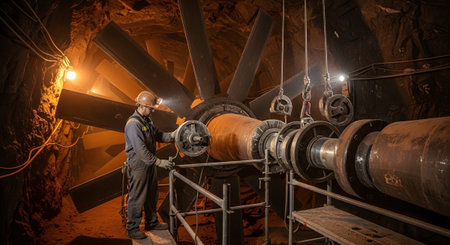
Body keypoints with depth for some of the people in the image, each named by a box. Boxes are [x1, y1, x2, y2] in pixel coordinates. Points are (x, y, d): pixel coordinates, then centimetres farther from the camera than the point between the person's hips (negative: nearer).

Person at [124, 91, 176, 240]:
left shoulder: (147, 120, 10)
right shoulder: (133, 124, -20)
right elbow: (140, 149, -26)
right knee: (137, 198, 2)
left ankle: (151, 222, 35)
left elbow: (158, 135, 14)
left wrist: (171, 135, -6)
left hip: (150, 164, 9)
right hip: (138, 165, -9)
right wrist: (158, 162, -25)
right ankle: (132, 229, 17)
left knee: (152, 195, 19)